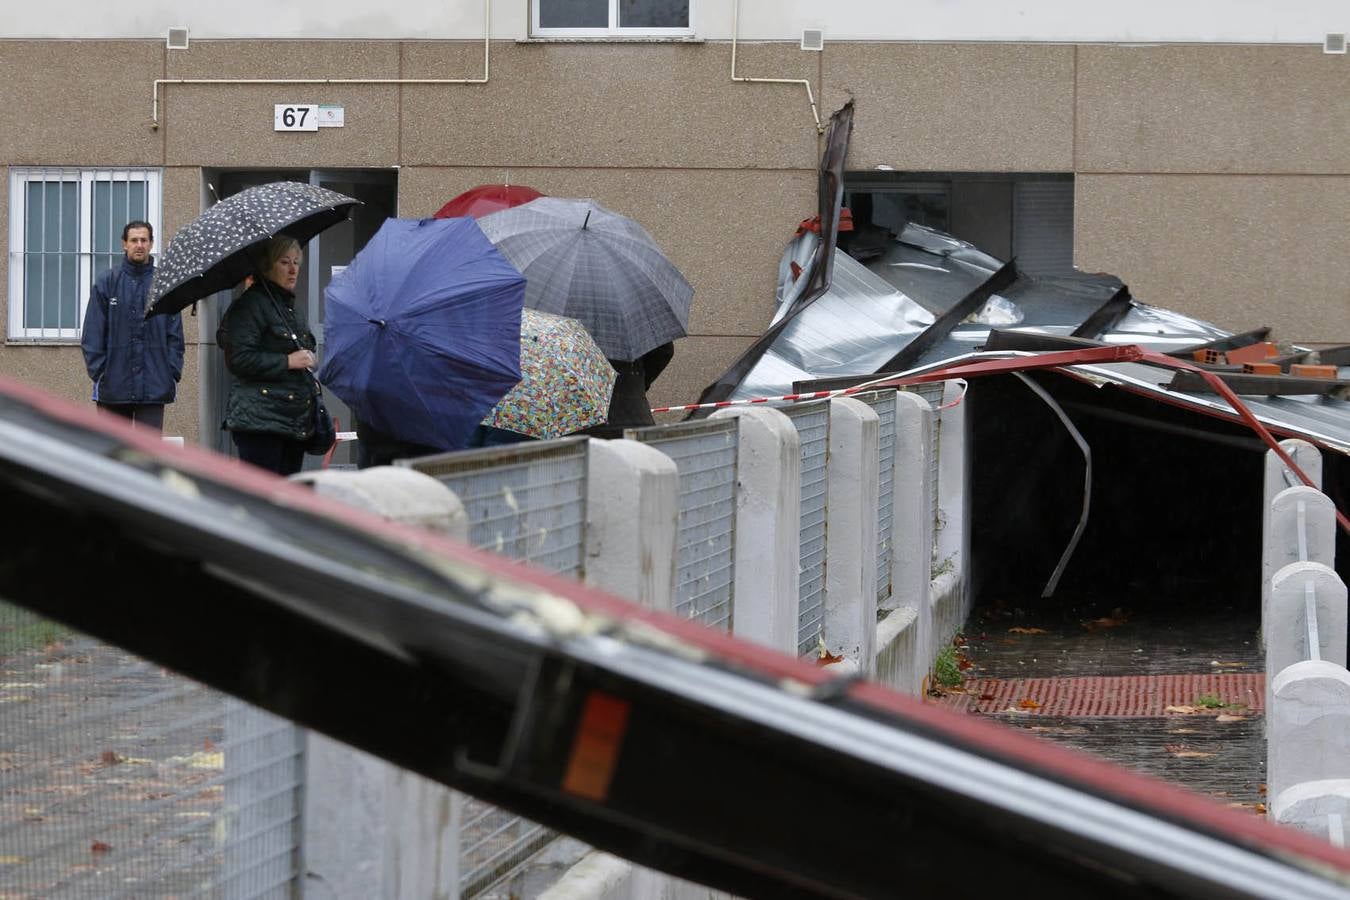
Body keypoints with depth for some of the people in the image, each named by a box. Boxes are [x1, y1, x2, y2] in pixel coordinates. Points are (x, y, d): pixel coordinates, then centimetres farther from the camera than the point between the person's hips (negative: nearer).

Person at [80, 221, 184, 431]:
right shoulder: (106, 283, 4)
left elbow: (175, 335, 8)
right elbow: (92, 334, 3)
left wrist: (173, 373, -1)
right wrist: (97, 372, -5)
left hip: (154, 388, 0)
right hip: (114, 386, 0)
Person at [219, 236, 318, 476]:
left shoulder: (290, 307, 22)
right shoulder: (250, 304, -8)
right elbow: (238, 359, -17)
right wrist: (287, 361, -16)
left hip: (295, 421, 9)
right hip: (260, 419, -9)